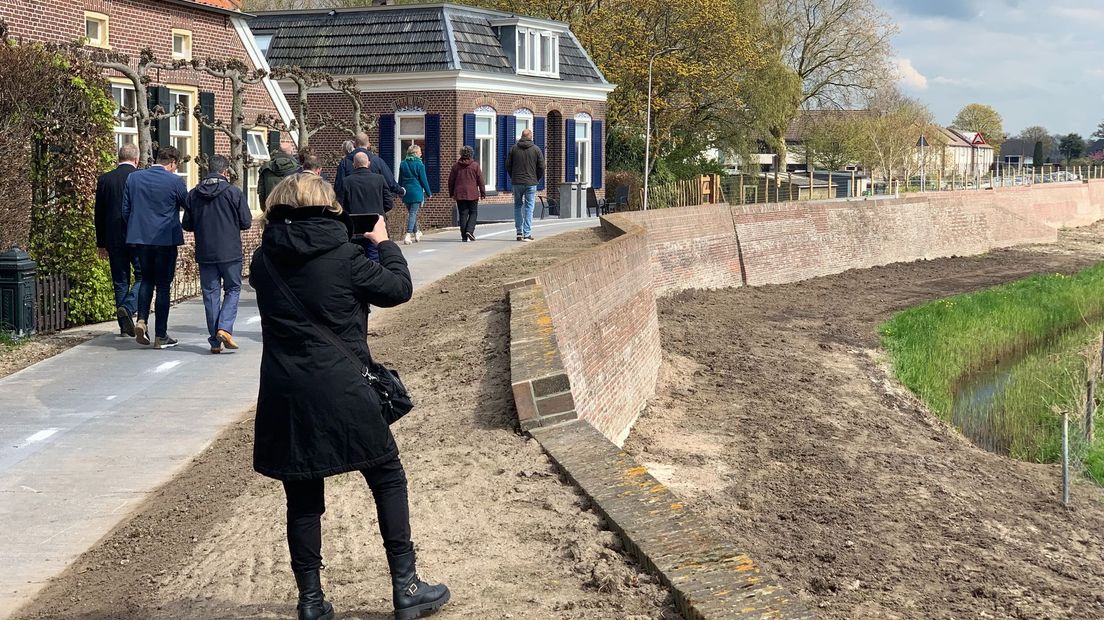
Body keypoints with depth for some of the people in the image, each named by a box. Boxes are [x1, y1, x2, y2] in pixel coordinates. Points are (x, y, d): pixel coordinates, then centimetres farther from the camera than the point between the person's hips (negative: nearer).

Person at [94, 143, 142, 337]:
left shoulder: (104, 179, 4)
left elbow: (99, 215, 7)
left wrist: (101, 244, 13)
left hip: (114, 239, 3)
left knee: (120, 281, 9)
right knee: (143, 276, 6)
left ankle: (125, 325, 10)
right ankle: (128, 307, -18)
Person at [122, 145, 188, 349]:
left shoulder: (133, 177, 3)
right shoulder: (174, 181, -10)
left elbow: (125, 209, 8)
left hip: (139, 238, 4)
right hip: (166, 239, -4)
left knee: (146, 279, 20)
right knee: (163, 285, 3)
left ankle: (141, 320, -1)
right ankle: (160, 336, 6)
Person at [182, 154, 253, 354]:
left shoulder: (193, 194, 1)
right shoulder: (234, 193, -9)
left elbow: (187, 225, 5)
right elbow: (246, 223, -5)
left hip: (204, 253, 3)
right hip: (230, 252, -3)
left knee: (210, 293, 8)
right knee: (232, 289, 11)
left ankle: (215, 341, 8)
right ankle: (224, 328, -9)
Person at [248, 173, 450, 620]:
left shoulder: (264, 261, 1)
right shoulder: (344, 256, -10)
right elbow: (400, 289, 1)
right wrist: (383, 243, 16)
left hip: (284, 398, 4)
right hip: (342, 396, -3)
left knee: (303, 499, 12)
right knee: (388, 479, 12)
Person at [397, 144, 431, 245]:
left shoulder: (403, 164, 7)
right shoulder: (419, 165, -8)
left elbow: (400, 180, 12)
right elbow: (423, 180, -5)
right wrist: (428, 193, 3)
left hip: (406, 192, 5)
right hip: (416, 192, -5)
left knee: (410, 212, 17)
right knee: (413, 213, -5)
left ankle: (416, 233, 31)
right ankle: (408, 235, -16)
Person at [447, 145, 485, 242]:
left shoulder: (456, 165, 4)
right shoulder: (475, 165, -3)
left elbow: (451, 180, 9)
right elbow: (480, 180, -2)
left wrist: (451, 193, 18)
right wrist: (483, 193, 6)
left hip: (459, 194, 2)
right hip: (472, 194, -2)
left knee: (463, 214, 5)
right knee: (473, 213, 8)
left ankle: (464, 236, 3)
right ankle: (469, 230, -12)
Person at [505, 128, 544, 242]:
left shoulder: (514, 148, 3)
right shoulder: (536, 149, -2)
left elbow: (508, 165, 4)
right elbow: (542, 167, -3)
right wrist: (537, 179, 11)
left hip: (517, 182, 2)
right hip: (531, 183, -2)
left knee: (518, 206, 15)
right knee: (529, 208, 2)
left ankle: (519, 232, 10)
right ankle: (527, 234, -1)